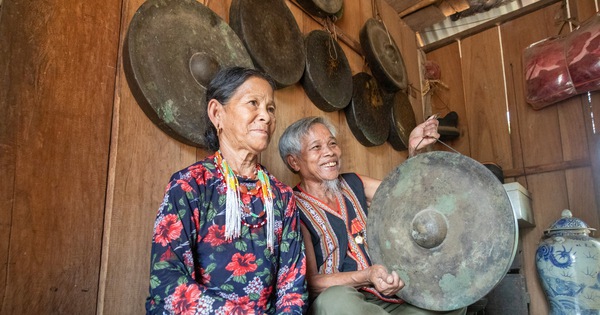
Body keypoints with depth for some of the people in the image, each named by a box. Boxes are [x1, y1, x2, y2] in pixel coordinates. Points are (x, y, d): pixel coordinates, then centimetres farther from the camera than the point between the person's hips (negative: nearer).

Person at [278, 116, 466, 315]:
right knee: (336, 299, -39)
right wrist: (366, 276, -30)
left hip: (383, 296, 6)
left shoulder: (352, 184, 8)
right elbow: (309, 282, -15)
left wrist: (414, 149, 1)